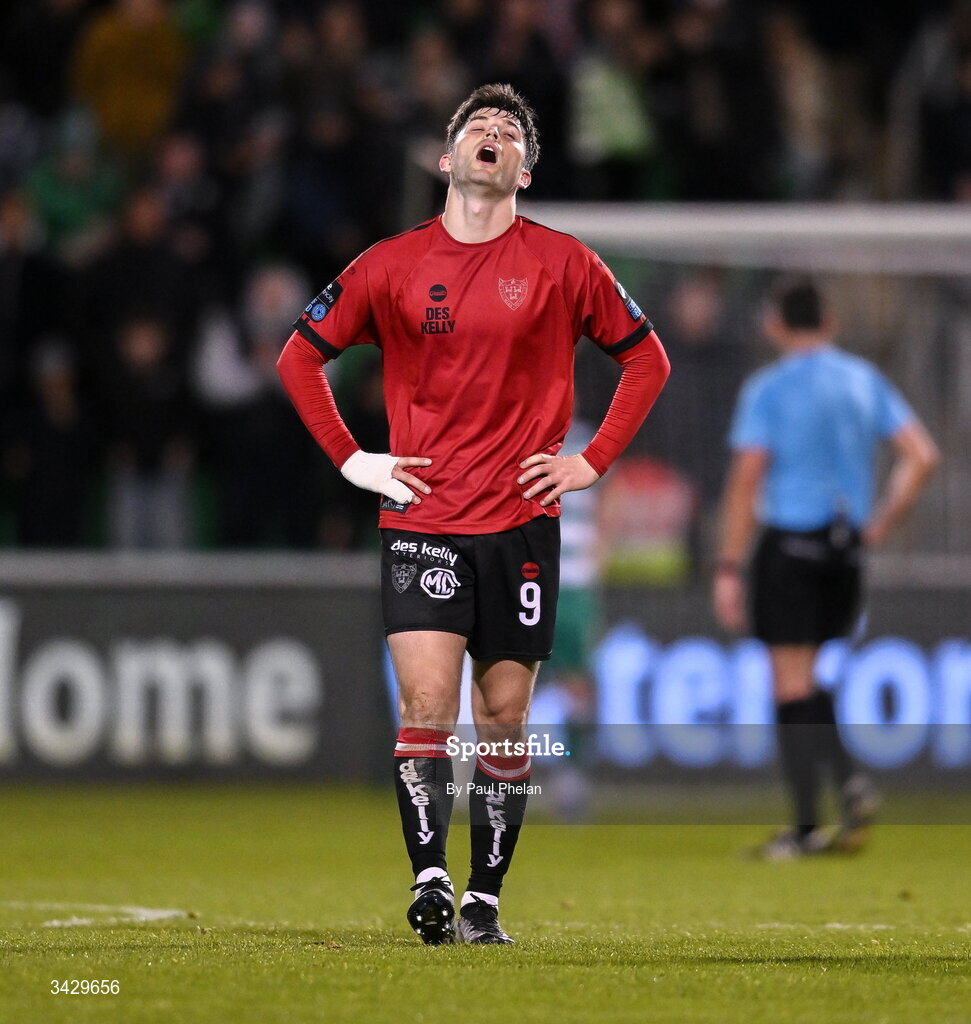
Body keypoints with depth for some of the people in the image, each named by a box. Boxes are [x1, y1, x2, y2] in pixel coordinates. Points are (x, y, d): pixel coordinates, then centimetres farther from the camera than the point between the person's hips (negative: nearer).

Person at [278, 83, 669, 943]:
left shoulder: (561, 264, 2)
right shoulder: (393, 265, 4)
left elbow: (646, 359, 12)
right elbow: (301, 356, 15)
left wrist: (592, 461, 3)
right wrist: (350, 459, 5)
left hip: (521, 522, 0)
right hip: (421, 521, 0)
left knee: (505, 719, 4)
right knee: (427, 705, -14)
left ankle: (485, 898, 12)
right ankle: (430, 881, -11)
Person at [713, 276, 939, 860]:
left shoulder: (768, 390, -7)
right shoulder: (865, 381, 7)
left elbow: (746, 480, -11)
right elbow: (922, 457, 1)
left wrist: (729, 569, -10)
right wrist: (880, 526, 8)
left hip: (789, 545, -5)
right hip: (845, 550, 5)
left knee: (792, 685, -1)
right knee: (806, 680, 19)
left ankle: (805, 827, -3)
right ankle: (850, 782, -2)